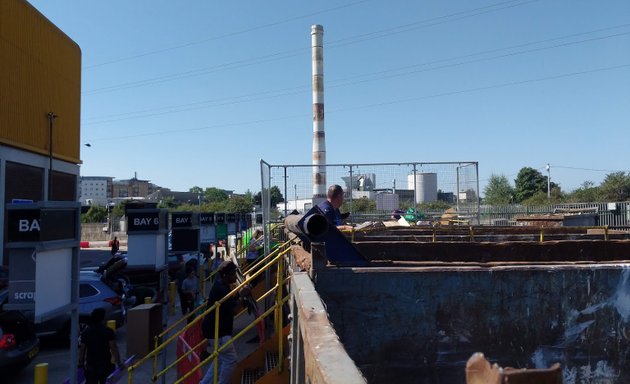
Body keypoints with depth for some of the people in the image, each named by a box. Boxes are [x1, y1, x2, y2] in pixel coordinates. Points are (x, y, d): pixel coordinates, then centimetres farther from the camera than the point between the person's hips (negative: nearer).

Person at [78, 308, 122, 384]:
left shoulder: (86, 332, -2)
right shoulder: (108, 332, -12)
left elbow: (82, 349, 0)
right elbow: (113, 348, -14)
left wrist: (81, 362, 12)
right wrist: (118, 362, -8)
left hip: (90, 365, 2)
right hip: (105, 365, -2)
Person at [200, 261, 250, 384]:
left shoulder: (220, 284, 7)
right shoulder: (221, 289, -24)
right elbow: (233, 310, -28)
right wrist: (242, 296, -18)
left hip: (214, 329, 11)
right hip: (217, 332, -11)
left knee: (221, 359, 21)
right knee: (231, 360, -3)